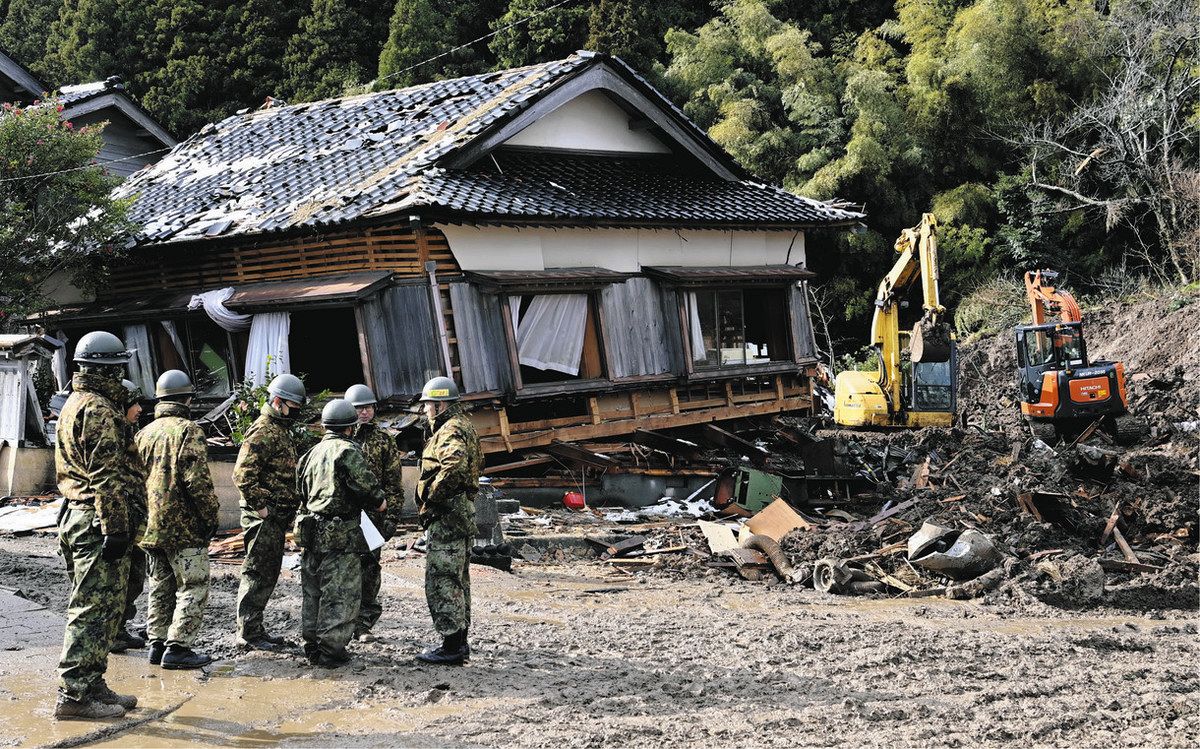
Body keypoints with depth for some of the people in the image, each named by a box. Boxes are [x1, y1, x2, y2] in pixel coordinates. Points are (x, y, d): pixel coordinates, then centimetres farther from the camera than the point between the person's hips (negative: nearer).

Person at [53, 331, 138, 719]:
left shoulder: (75, 404, 19)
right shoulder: (99, 409, -14)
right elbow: (106, 475, -20)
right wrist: (115, 529, -21)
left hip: (75, 516, 11)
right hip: (96, 521, -11)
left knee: (96, 608, 16)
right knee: (95, 608, -7)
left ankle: (91, 685, 21)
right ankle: (73, 695, -5)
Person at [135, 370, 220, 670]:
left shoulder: (145, 433, 12)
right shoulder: (188, 431, -12)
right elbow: (197, 479, -18)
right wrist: (210, 516, -10)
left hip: (152, 527, 8)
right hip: (184, 526, -7)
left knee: (161, 587, 16)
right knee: (193, 587, -1)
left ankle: (157, 644, 18)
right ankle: (177, 647, -5)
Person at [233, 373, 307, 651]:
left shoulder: (281, 430, 18)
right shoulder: (263, 432, -15)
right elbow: (242, 474, -23)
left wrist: (288, 508, 21)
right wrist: (260, 506, -20)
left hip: (277, 517, 10)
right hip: (263, 516, -10)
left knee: (269, 574, 14)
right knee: (257, 573, -5)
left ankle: (255, 628, 22)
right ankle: (248, 633, 1)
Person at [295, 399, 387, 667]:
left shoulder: (312, 452, 14)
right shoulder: (347, 451, -11)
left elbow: (302, 490, 18)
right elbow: (365, 483, -18)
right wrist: (380, 502, -1)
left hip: (311, 531, 8)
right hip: (340, 534, -8)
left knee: (313, 592, 15)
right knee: (340, 594, -2)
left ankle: (312, 645, 21)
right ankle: (331, 650, -2)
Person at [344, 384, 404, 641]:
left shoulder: (383, 440, 8)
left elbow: (393, 481, 6)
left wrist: (392, 515, -1)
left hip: (373, 513, 0)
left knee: (369, 566, 0)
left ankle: (364, 623, 7)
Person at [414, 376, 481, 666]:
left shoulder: (450, 431, -16)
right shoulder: (462, 426, 17)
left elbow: (455, 465, -36)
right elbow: (476, 462, 25)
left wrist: (431, 499, -25)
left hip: (447, 515, -11)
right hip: (462, 512, 11)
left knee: (441, 581, -7)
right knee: (457, 579, 16)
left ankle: (451, 647, -5)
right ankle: (460, 642, 23)